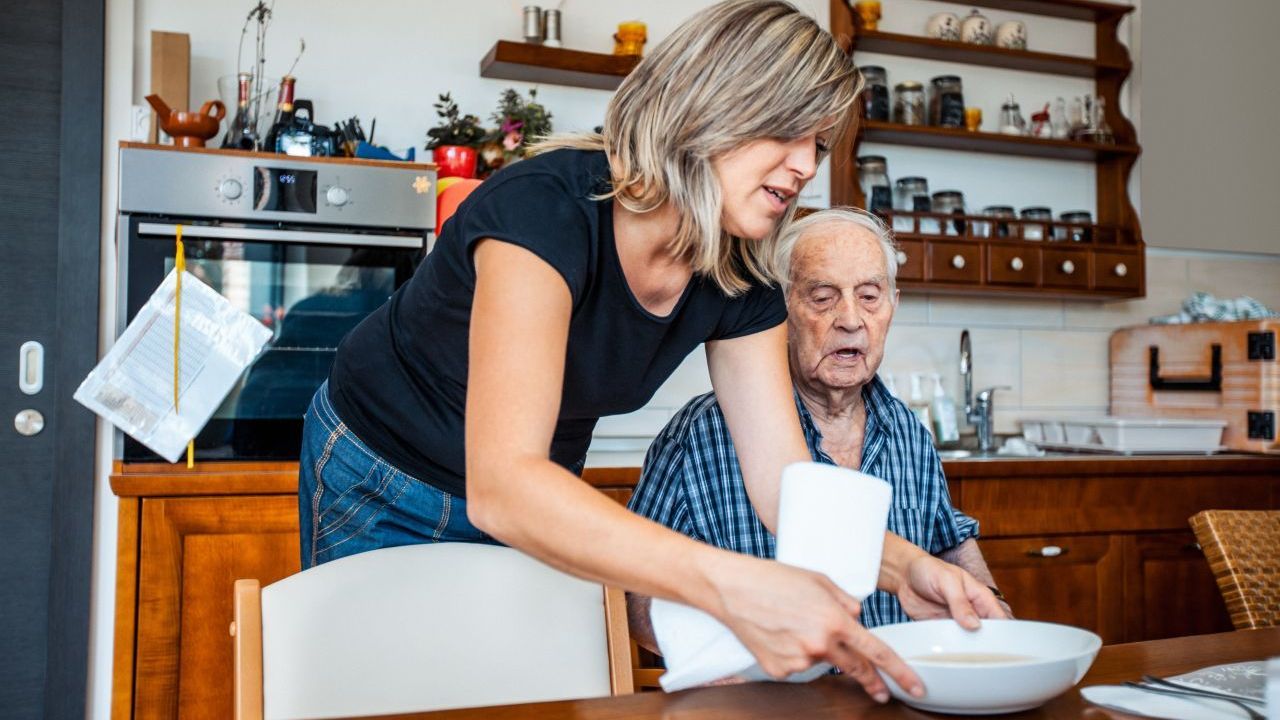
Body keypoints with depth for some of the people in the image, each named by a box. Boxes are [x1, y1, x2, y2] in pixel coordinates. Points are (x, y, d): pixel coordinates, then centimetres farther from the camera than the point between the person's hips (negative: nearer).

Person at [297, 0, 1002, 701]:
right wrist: (732, 585, -55)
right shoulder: (544, 207, -35)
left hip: (536, 511, 5)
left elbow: (784, 480, -14)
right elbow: (501, 484, -45)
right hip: (383, 487, -5)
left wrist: (906, 565, -34)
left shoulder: (742, 281, -14)